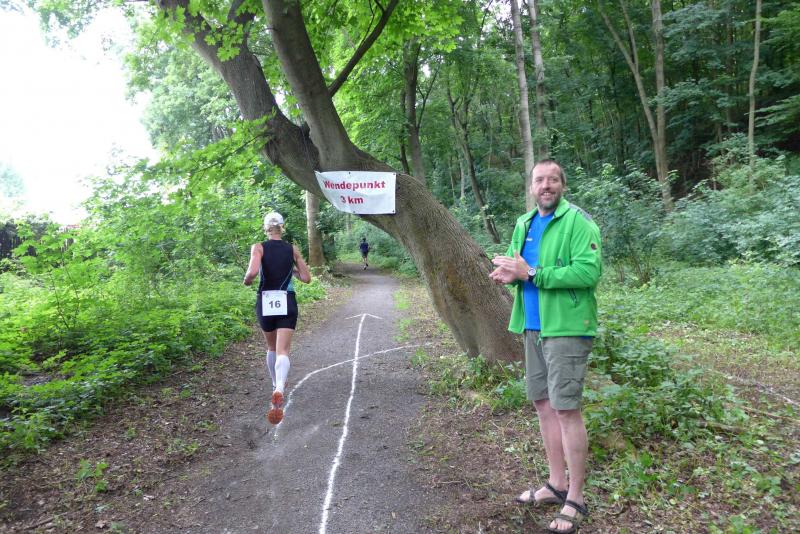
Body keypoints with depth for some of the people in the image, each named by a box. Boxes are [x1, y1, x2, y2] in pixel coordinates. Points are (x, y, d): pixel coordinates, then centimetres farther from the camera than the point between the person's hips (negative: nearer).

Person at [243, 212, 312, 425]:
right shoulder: (292, 250, 3)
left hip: (265, 303, 0)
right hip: (287, 303, 0)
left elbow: (252, 272, -20)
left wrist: (246, 280, 1)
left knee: (271, 348, 22)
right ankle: (279, 390, -34)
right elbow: (306, 278, 5)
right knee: (282, 351, -8)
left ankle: (277, 385, 39)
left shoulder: (258, 247, -4)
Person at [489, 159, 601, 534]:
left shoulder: (577, 221, -10)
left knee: (566, 409, -5)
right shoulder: (524, 224, 13)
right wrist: (508, 274, -6)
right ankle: (557, 484, 30)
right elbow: (517, 266, 19)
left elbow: (589, 271, -21)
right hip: (533, 327, 8)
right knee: (543, 403, 14)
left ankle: (575, 500, 10)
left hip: (566, 327, -8)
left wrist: (531, 273, -22)